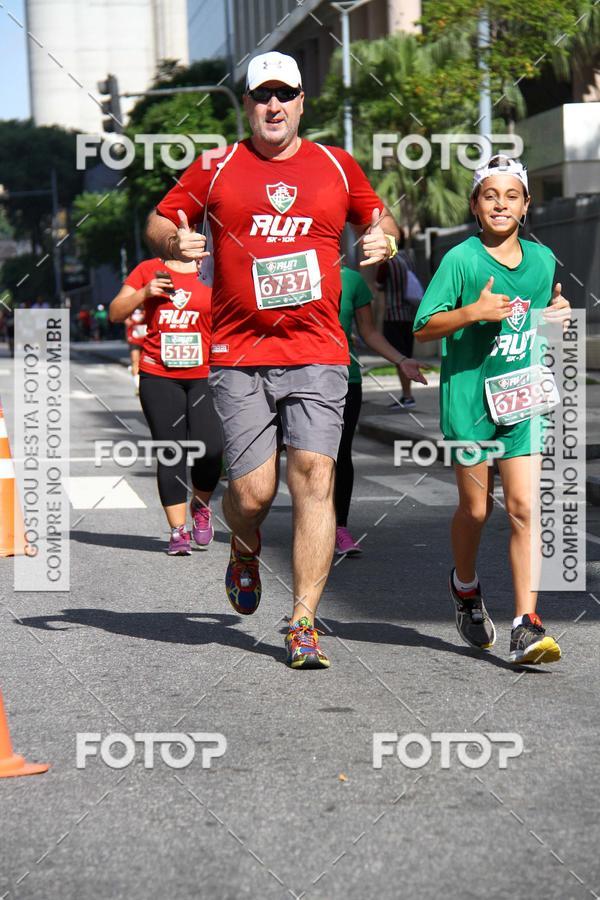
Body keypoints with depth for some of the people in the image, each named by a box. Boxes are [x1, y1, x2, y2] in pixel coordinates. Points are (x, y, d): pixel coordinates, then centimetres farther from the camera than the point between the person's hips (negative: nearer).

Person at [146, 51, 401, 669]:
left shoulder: (337, 166, 12)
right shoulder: (216, 168, 8)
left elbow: (378, 220, 25)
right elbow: (158, 222, 15)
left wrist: (382, 240, 2)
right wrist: (176, 241, -8)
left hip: (317, 355, 1)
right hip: (238, 356, 0)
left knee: (314, 476, -12)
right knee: (252, 491, -5)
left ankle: (303, 624, -6)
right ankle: (244, 551, 33)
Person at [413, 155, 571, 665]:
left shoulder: (542, 258, 7)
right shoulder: (461, 259, -6)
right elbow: (424, 328, -7)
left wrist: (559, 313, 2)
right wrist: (473, 312, -21)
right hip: (469, 396, -2)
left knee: (524, 508, -9)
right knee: (475, 508, 8)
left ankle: (527, 626, -10)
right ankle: (465, 587, 39)